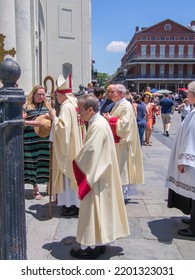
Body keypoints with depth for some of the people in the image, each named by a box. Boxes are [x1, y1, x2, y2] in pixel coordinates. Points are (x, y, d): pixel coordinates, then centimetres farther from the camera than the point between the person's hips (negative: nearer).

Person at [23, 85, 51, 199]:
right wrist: (32, 123, -20)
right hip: (31, 141, -3)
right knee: (33, 162, 2)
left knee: (47, 162, 2)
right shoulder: (26, 107, 1)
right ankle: (35, 188, 14)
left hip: (46, 140, 3)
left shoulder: (47, 106, 14)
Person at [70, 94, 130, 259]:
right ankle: (99, 242, 30)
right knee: (100, 207, 17)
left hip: (96, 176, -10)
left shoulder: (98, 126, -22)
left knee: (94, 208, 1)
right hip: (98, 174, 10)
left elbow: (90, 152, -25)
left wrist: (76, 163, -10)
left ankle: (92, 246, 15)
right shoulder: (98, 122, 9)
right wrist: (79, 162, 9)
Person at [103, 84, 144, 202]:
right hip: (115, 141, 9)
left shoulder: (126, 106, -14)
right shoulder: (117, 105, 15)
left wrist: (110, 119, -16)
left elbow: (124, 124, -23)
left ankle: (124, 195, 9)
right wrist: (108, 118, 5)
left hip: (121, 143, -9)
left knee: (121, 168, -2)